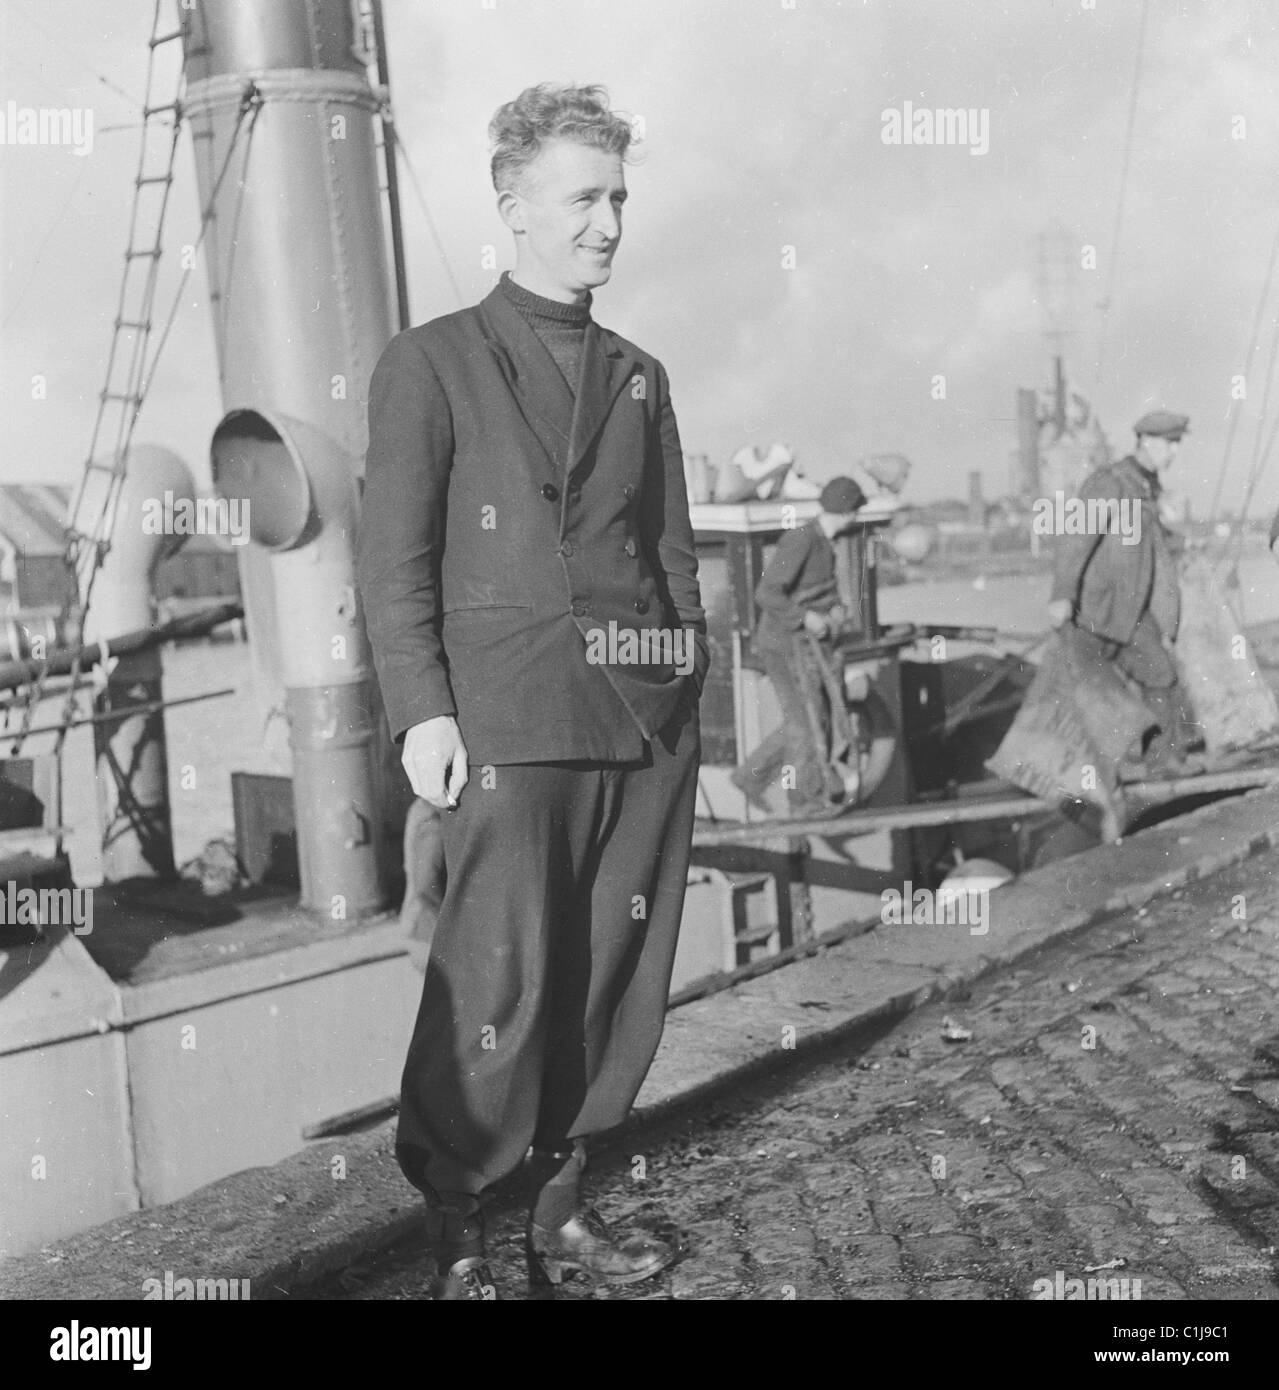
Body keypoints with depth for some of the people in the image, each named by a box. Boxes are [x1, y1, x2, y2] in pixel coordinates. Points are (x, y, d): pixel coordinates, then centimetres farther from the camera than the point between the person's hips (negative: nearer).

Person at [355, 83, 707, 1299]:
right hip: (510, 726, -5)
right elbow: (393, 557, -2)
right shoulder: (432, 364, 4)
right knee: (500, 985, -4)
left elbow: (673, 550, 17)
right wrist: (422, 712, -11)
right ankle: (453, 1230, 14)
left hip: (647, 724, 5)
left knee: (618, 977, 8)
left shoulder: (640, 378, 18)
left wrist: (688, 693, 9)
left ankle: (558, 1207, 23)